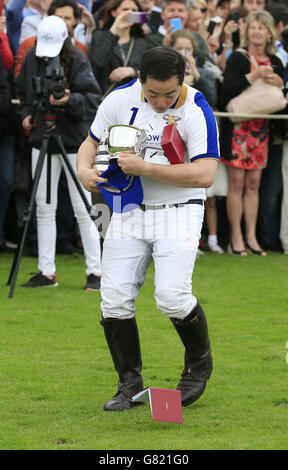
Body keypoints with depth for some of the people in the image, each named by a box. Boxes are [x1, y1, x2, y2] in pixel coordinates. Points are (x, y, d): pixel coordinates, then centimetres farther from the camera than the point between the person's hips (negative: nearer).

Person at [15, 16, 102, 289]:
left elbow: (93, 98, -17)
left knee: (83, 210, -3)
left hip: (74, 142, -5)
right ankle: (47, 272, 13)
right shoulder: (32, 58, 4)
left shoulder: (77, 59, -10)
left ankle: (95, 272, 4)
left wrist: (69, 100, -33)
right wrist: (26, 113, 3)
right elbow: (22, 90, 20)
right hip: (42, 141, 5)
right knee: (44, 209, 6)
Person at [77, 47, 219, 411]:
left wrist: (144, 168, -27)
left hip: (178, 212, -4)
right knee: (114, 299, -5)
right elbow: (92, 141, 11)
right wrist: (85, 168, -12)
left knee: (171, 296, -19)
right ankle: (130, 383, 11)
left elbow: (205, 175, -24)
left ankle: (200, 363, 9)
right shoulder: (120, 99, -4)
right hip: (129, 213, 4)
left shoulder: (196, 111, -17)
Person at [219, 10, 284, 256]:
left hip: (261, 128, 4)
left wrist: (278, 84, -7)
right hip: (238, 126, -4)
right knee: (237, 182, -4)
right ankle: (237, 238, 0)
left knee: (254, 184, 6)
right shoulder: (237, 58, -3)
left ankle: (251, 237, 10)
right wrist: (253, 76, -21)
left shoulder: (275, 63, 11)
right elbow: (227, 89, -16)